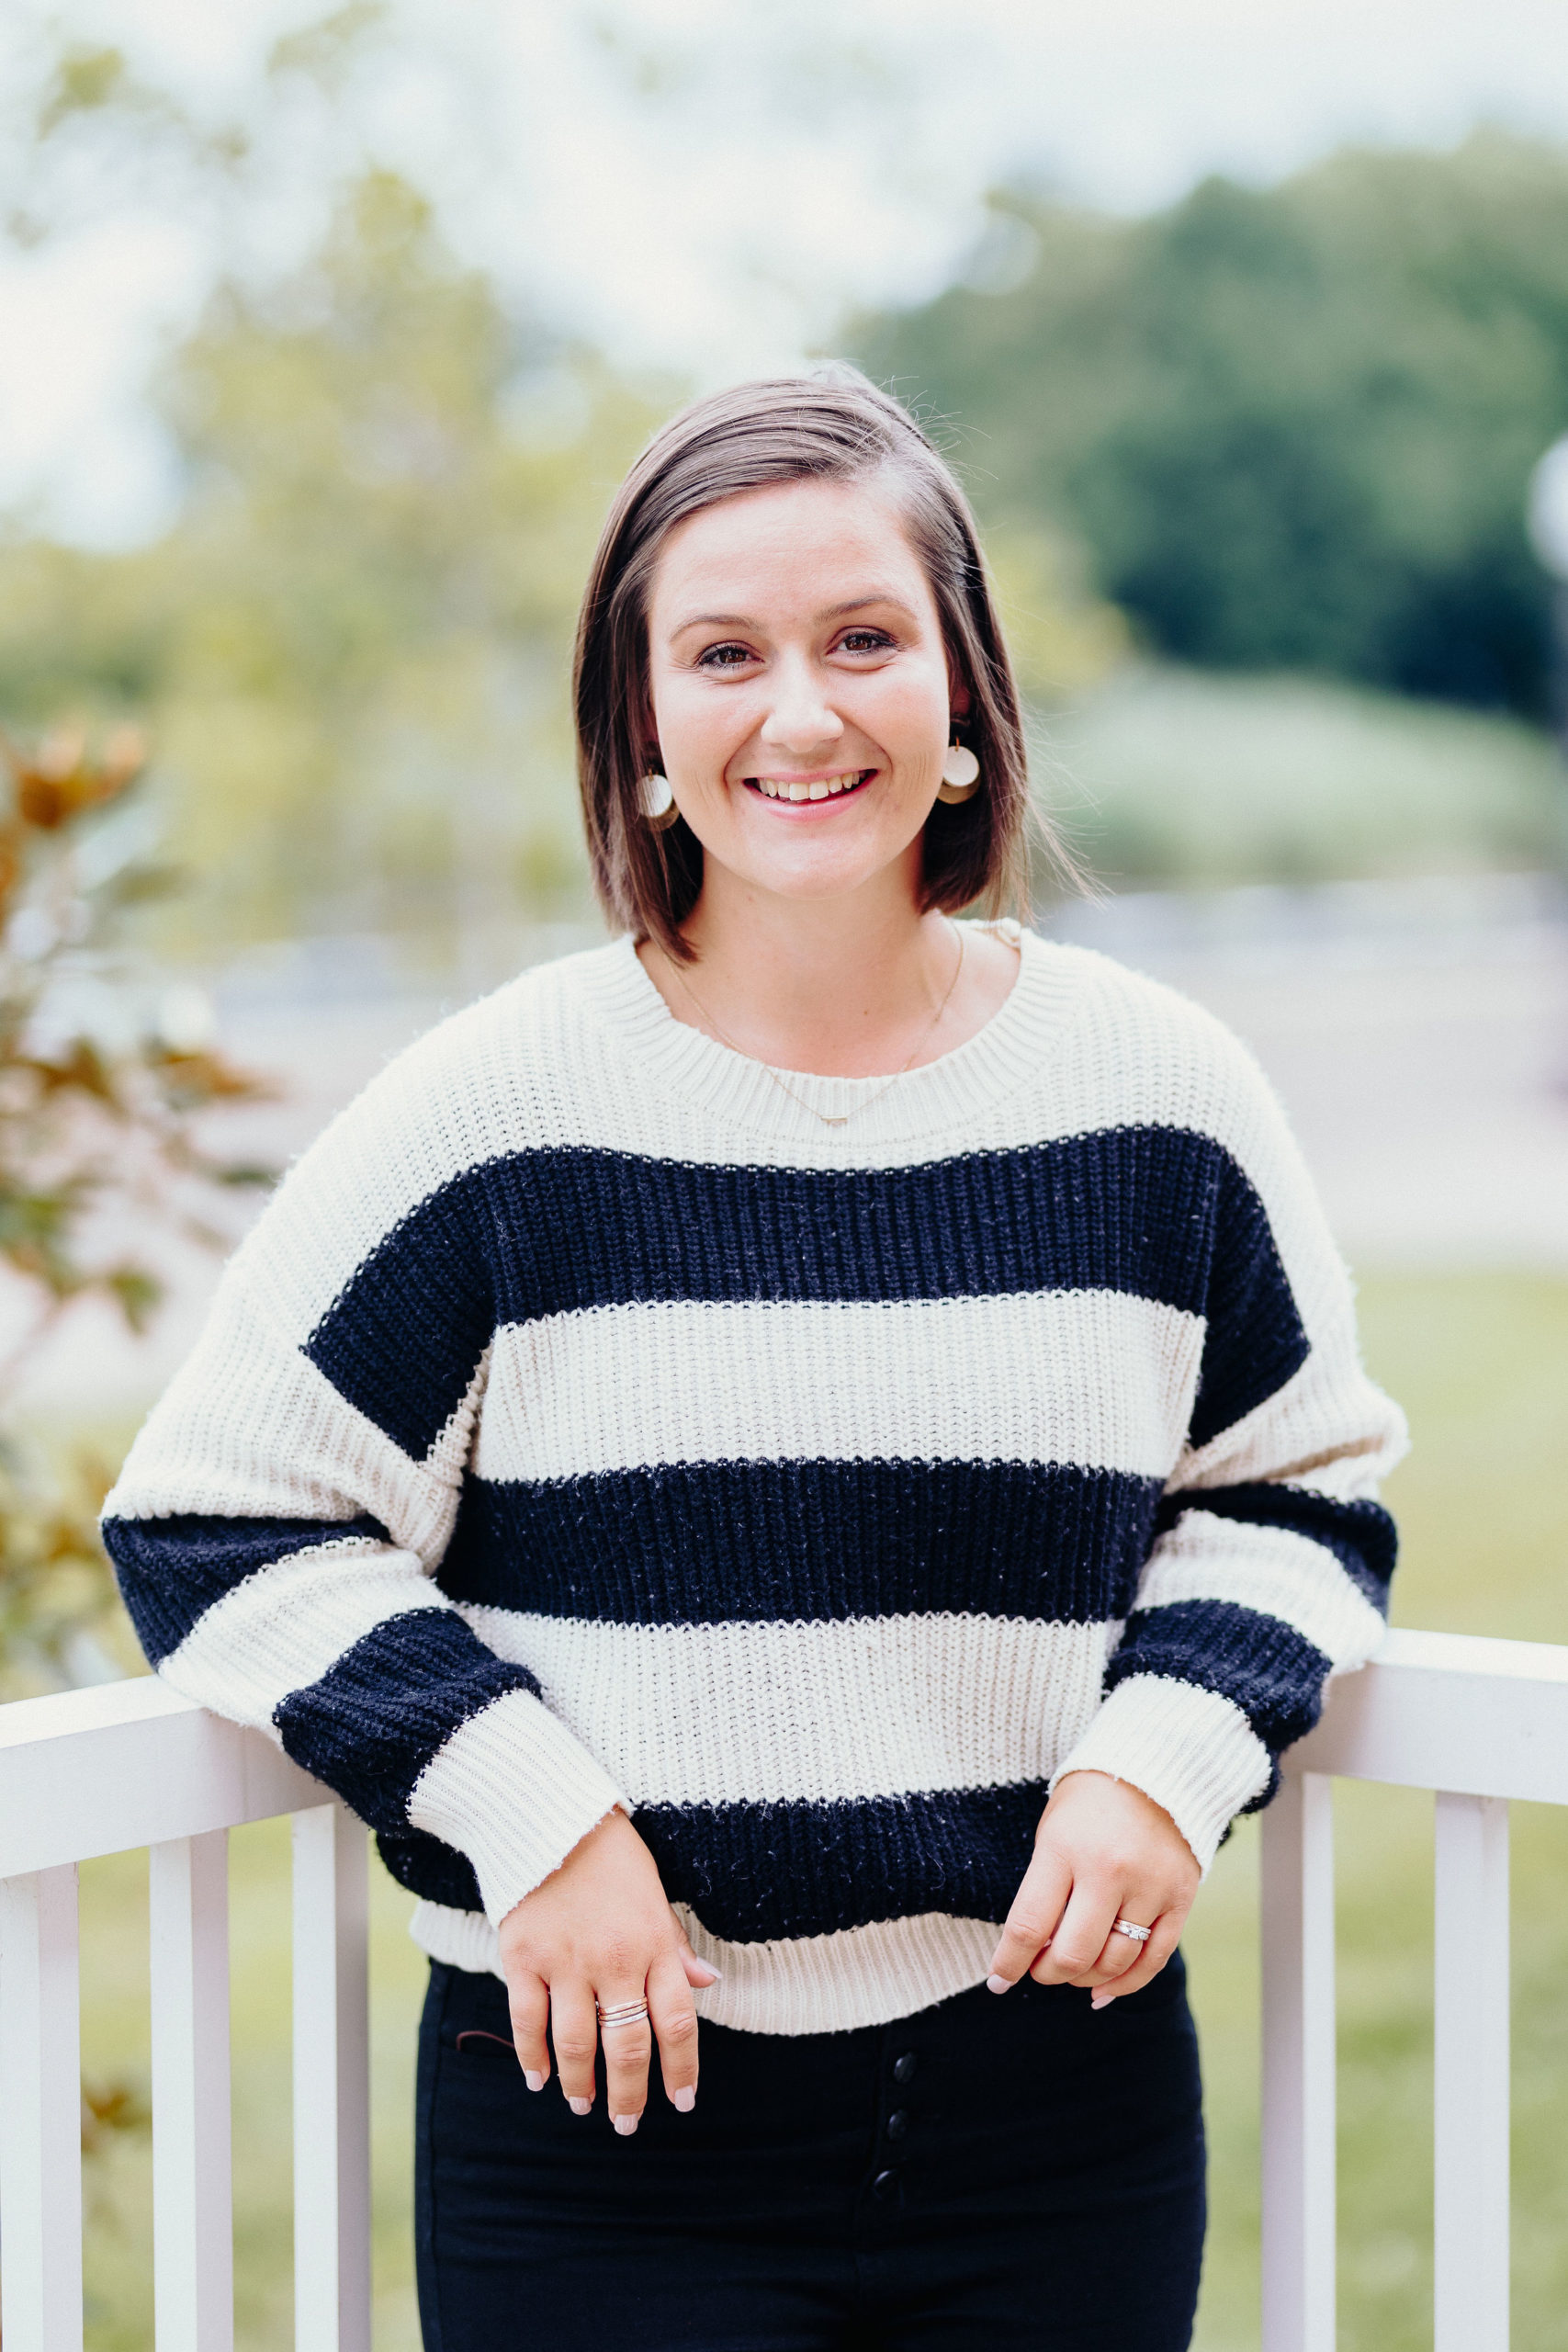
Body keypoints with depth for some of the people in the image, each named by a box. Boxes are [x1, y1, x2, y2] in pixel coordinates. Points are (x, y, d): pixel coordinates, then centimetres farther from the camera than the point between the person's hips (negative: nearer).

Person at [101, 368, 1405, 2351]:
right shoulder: (499, 1111, -6)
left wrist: (1168, 1754, -4)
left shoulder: (1155, 1096, 3)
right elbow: (223, 1521, -1)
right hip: (605, 2116, -2)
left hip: (1061, 2103, 3)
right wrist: (525, 1812, -12)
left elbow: (1300, 1490, 14)